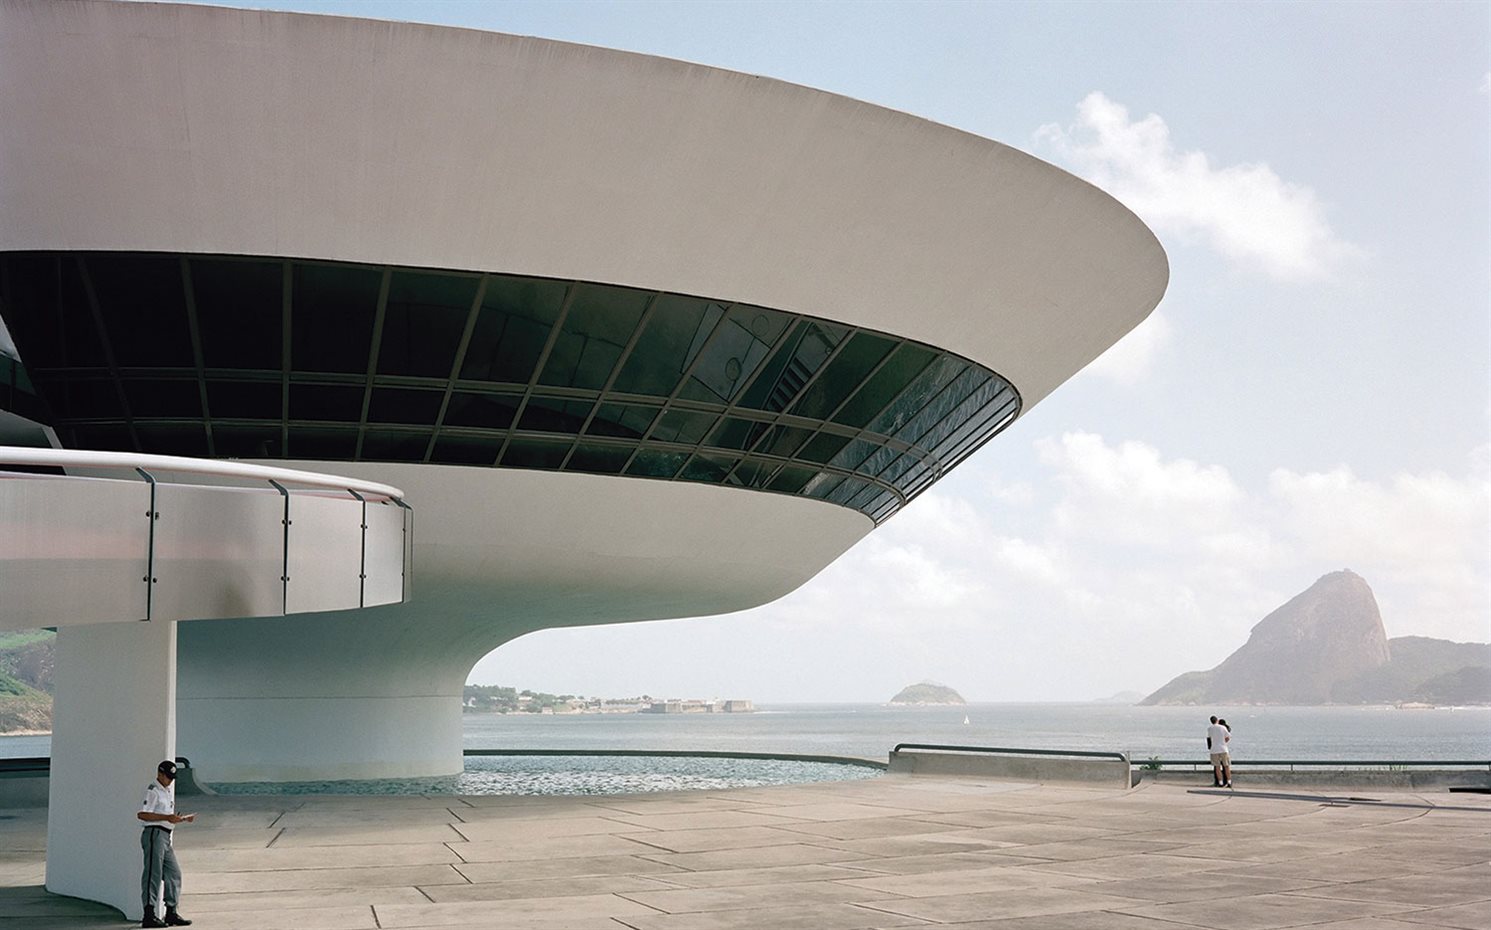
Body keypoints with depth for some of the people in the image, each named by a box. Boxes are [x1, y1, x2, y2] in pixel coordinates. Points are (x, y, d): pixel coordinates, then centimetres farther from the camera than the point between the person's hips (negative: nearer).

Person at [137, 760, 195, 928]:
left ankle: (171, 913, 16)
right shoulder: (153, 791, -8)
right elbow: (142, 814, -19)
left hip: (165, 837, 10)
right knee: (153, 874, -10)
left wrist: (182, 819, 11)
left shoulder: (168, 791, 21)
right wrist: (167, 817, -22)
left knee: (174, 873, 10)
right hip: (154, 834, -10)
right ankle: (149, 915, -10)